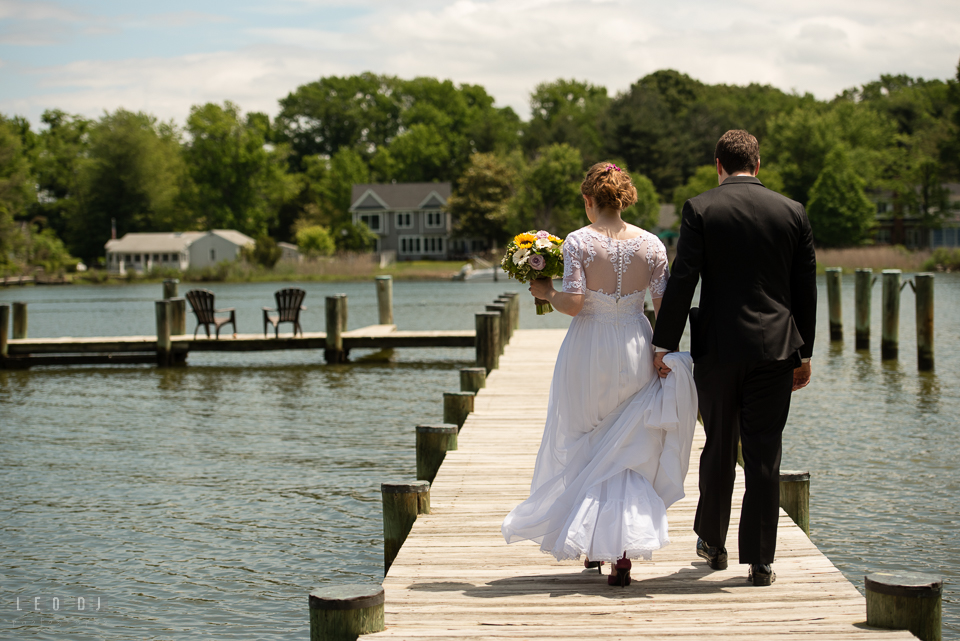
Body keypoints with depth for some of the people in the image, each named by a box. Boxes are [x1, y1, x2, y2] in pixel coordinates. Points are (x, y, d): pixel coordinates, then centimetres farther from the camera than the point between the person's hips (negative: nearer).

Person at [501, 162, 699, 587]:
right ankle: (623, 550, -3)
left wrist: (546, 293, 3)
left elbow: (573, 303, -16)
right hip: (636, 353, 2)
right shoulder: (651, 244, 0)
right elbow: (665, 306, -2)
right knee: (630, 455, 8)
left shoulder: (579, 242, -9)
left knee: (582, 449, 15)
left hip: (589, 353, -2)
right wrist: (664, 351, 6)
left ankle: (590, 544, 24)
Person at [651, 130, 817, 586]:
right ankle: (760, 562, 5)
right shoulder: (793, 212, 4)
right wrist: (803, 353, 14)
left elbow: (682, 281, -10)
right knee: (764, 455, 3)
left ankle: (712, 544, 29)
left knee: (718, 448, 14)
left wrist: (664, 344, -6)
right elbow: (805, 290, 7)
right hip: (775, 350, 1)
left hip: (717, 348, -1)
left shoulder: (699, 209, -4)